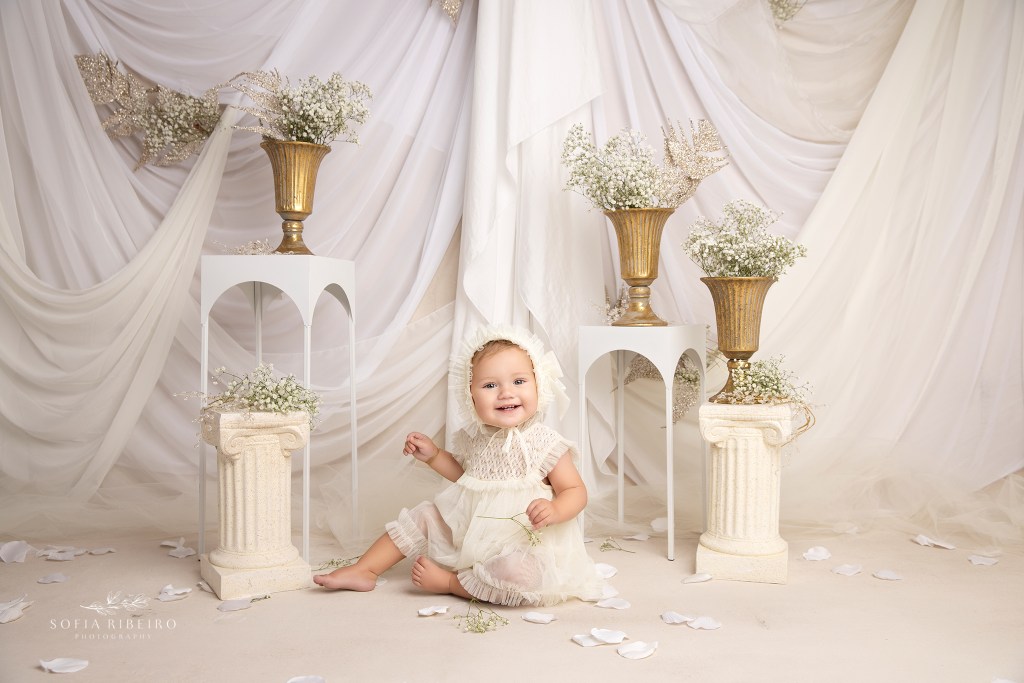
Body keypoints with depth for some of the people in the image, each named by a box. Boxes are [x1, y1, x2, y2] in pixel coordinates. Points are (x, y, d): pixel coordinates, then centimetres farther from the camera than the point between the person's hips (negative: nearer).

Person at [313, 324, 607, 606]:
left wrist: (554, 510, -32)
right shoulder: (474, 436, 0)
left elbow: (576, 491, -11)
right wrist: (433, 455, 6)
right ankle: (363, 571, 16)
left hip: (523, 542, -6)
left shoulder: (546, 443, -17)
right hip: (464, 532, 6)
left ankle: (450, 582, -13)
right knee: (422, 517, 5)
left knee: (524, 574, -34)